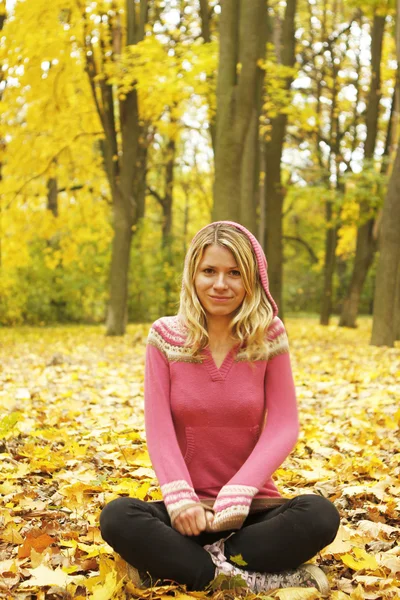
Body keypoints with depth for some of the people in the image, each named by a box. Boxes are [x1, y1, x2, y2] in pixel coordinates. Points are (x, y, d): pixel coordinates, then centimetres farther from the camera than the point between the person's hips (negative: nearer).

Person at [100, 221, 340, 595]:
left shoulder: (269, 336, -2)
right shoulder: (165, 336, -1)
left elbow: (283, 427, -7)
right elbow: (159, 428, -7)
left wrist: (237, 494, -20)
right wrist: (180, 497, -22)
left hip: (252, 508, 0)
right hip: (189, 509, 1)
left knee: (320, 515, -29)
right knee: (116, 517, -28)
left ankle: (179, 564, -20)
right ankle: (259, 578, -25)